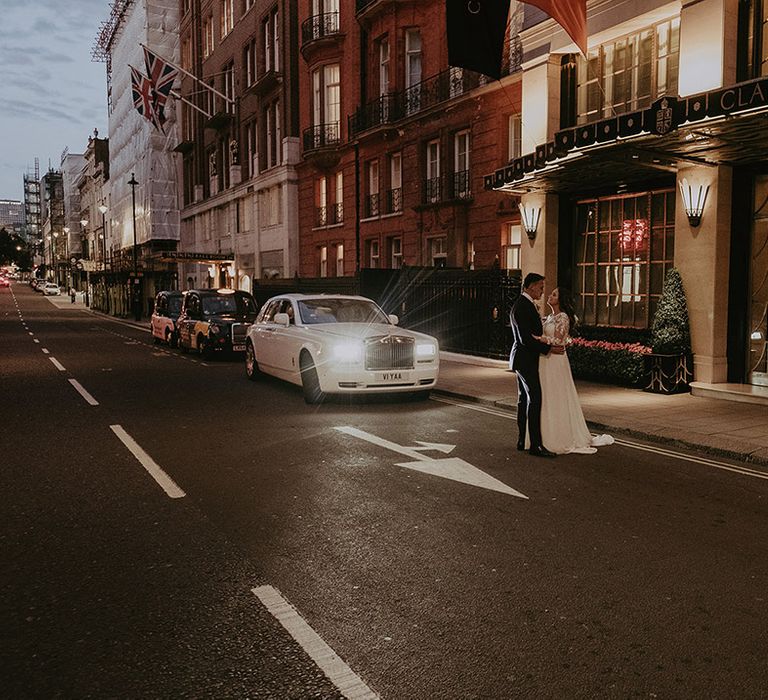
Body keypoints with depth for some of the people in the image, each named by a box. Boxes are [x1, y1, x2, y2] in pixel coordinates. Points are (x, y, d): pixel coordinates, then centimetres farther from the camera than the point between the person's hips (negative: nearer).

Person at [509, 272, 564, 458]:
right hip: (525, 359, -11)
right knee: (535, 399, -13)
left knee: (524, 399, 13)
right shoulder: (522, 307, -18)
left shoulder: (524, 304, 15)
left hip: (523, 359, 11)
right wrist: (549, 349, -20)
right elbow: (525, 339, -23)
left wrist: (547, 344, 10)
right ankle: (535, 445, -13)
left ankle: (522, 441, 19)